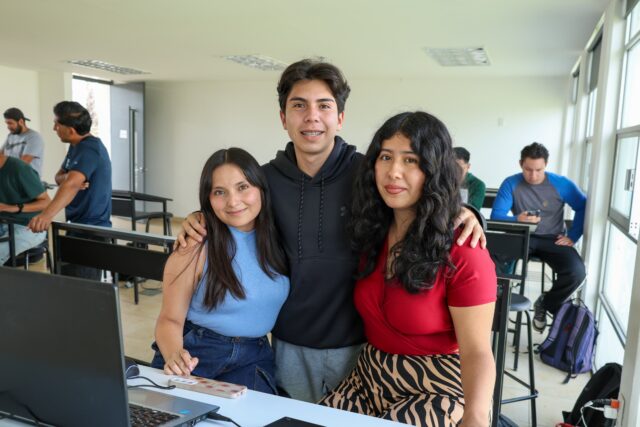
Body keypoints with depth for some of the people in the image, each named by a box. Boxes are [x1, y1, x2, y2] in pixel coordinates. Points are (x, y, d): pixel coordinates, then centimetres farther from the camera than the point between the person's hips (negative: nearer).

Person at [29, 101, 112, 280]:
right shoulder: (77, 145, 10)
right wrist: (67, 178, -16)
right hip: (79, 225, 10)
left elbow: (72, 184, -37)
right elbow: (60, 177, 9)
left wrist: (47, 214, -51)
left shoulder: (89, 149, -22)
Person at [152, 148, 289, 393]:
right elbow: (170, 319, -5)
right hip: (194, 354, -2)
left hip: (253, 357, 2)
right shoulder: (196, 249, -10)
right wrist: (174, 356, -24)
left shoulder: (278, 240, 0)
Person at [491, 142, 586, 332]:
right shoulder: (511, 184, -7)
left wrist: (572, 236, -6)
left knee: (576, 272, -27)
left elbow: (584, 207, 3)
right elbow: (496, 215, -13)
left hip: (553, 239, 1)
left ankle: (545, 304, 4)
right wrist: (517, 220, -34)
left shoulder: (561, 184, -6)